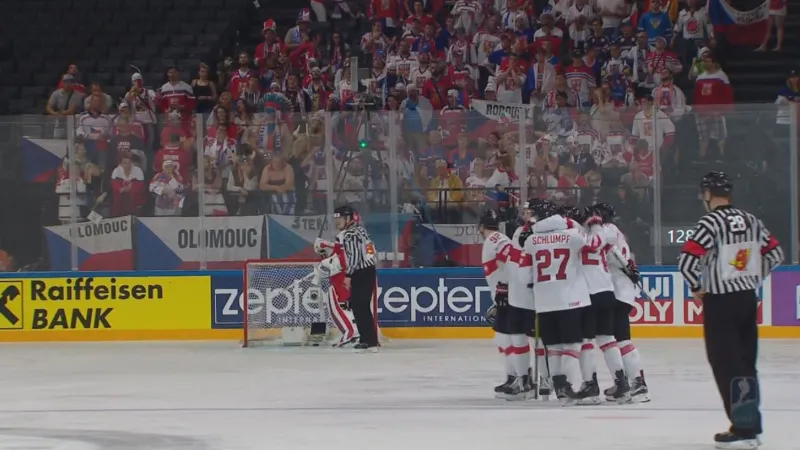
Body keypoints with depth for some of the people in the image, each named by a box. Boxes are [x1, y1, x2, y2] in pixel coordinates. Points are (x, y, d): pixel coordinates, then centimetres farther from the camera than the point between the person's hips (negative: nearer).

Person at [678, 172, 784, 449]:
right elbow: (775, 254, 13)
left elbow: (687, 261, -22)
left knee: (727, 364, -4)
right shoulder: (751, 221, 6)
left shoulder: (711, 222, -15)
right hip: (748, 298, 7)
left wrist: (697, 287, -5)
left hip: (720, 302, -7)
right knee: (745, 362, 14)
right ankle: (751, 425, 18)